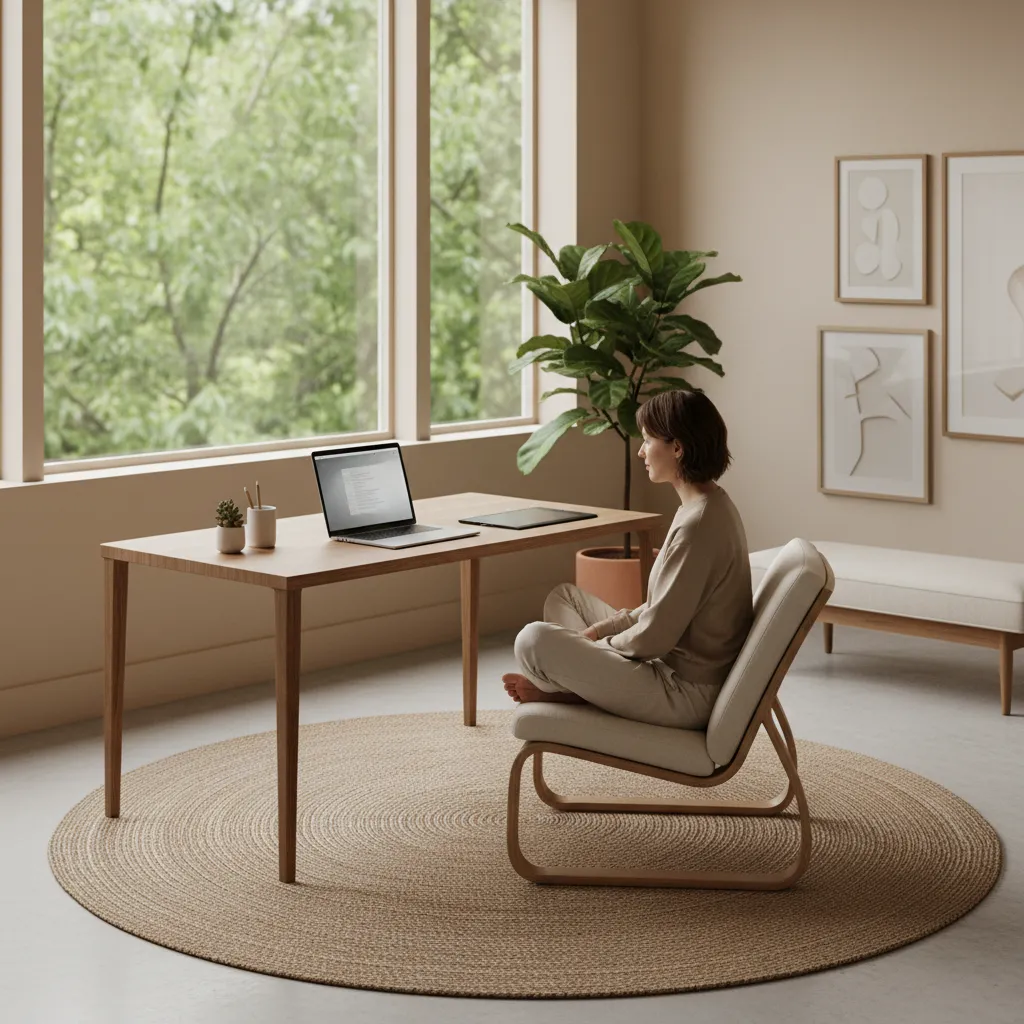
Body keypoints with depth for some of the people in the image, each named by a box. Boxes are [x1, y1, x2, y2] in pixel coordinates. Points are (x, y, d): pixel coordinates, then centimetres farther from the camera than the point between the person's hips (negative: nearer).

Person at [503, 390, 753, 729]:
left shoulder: (697, 524, -26)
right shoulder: (712, 506, 6)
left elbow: (653, 637, -23)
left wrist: (597, 645, -6)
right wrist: (602, 628, 6)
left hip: (686, 694, -11)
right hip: (689, 667, 11)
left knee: (534, 640, -18)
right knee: (564, 596, 19)